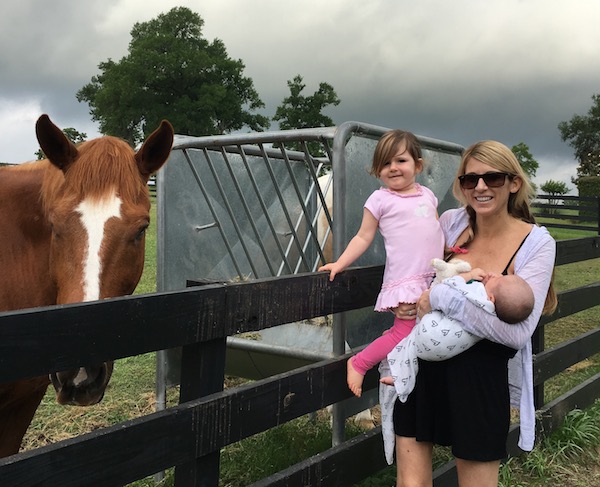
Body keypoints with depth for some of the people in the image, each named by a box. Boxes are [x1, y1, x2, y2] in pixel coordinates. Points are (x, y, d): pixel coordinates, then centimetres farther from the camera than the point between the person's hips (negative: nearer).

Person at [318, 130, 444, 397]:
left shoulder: (427, 195, 15)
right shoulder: (380, 199, 0)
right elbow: (363, 237, 1)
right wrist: (340, 263, -8)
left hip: (433, 274, 6)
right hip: (404, 277, -6)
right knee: (404, 331, -12)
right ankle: (358, 363, 5)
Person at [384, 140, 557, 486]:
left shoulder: (537, 243, -9)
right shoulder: (451, 222, 0)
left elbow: (518, 332, -20)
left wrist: (442, 298, -21)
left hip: (481, 379, -2)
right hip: (423, 369, 3)